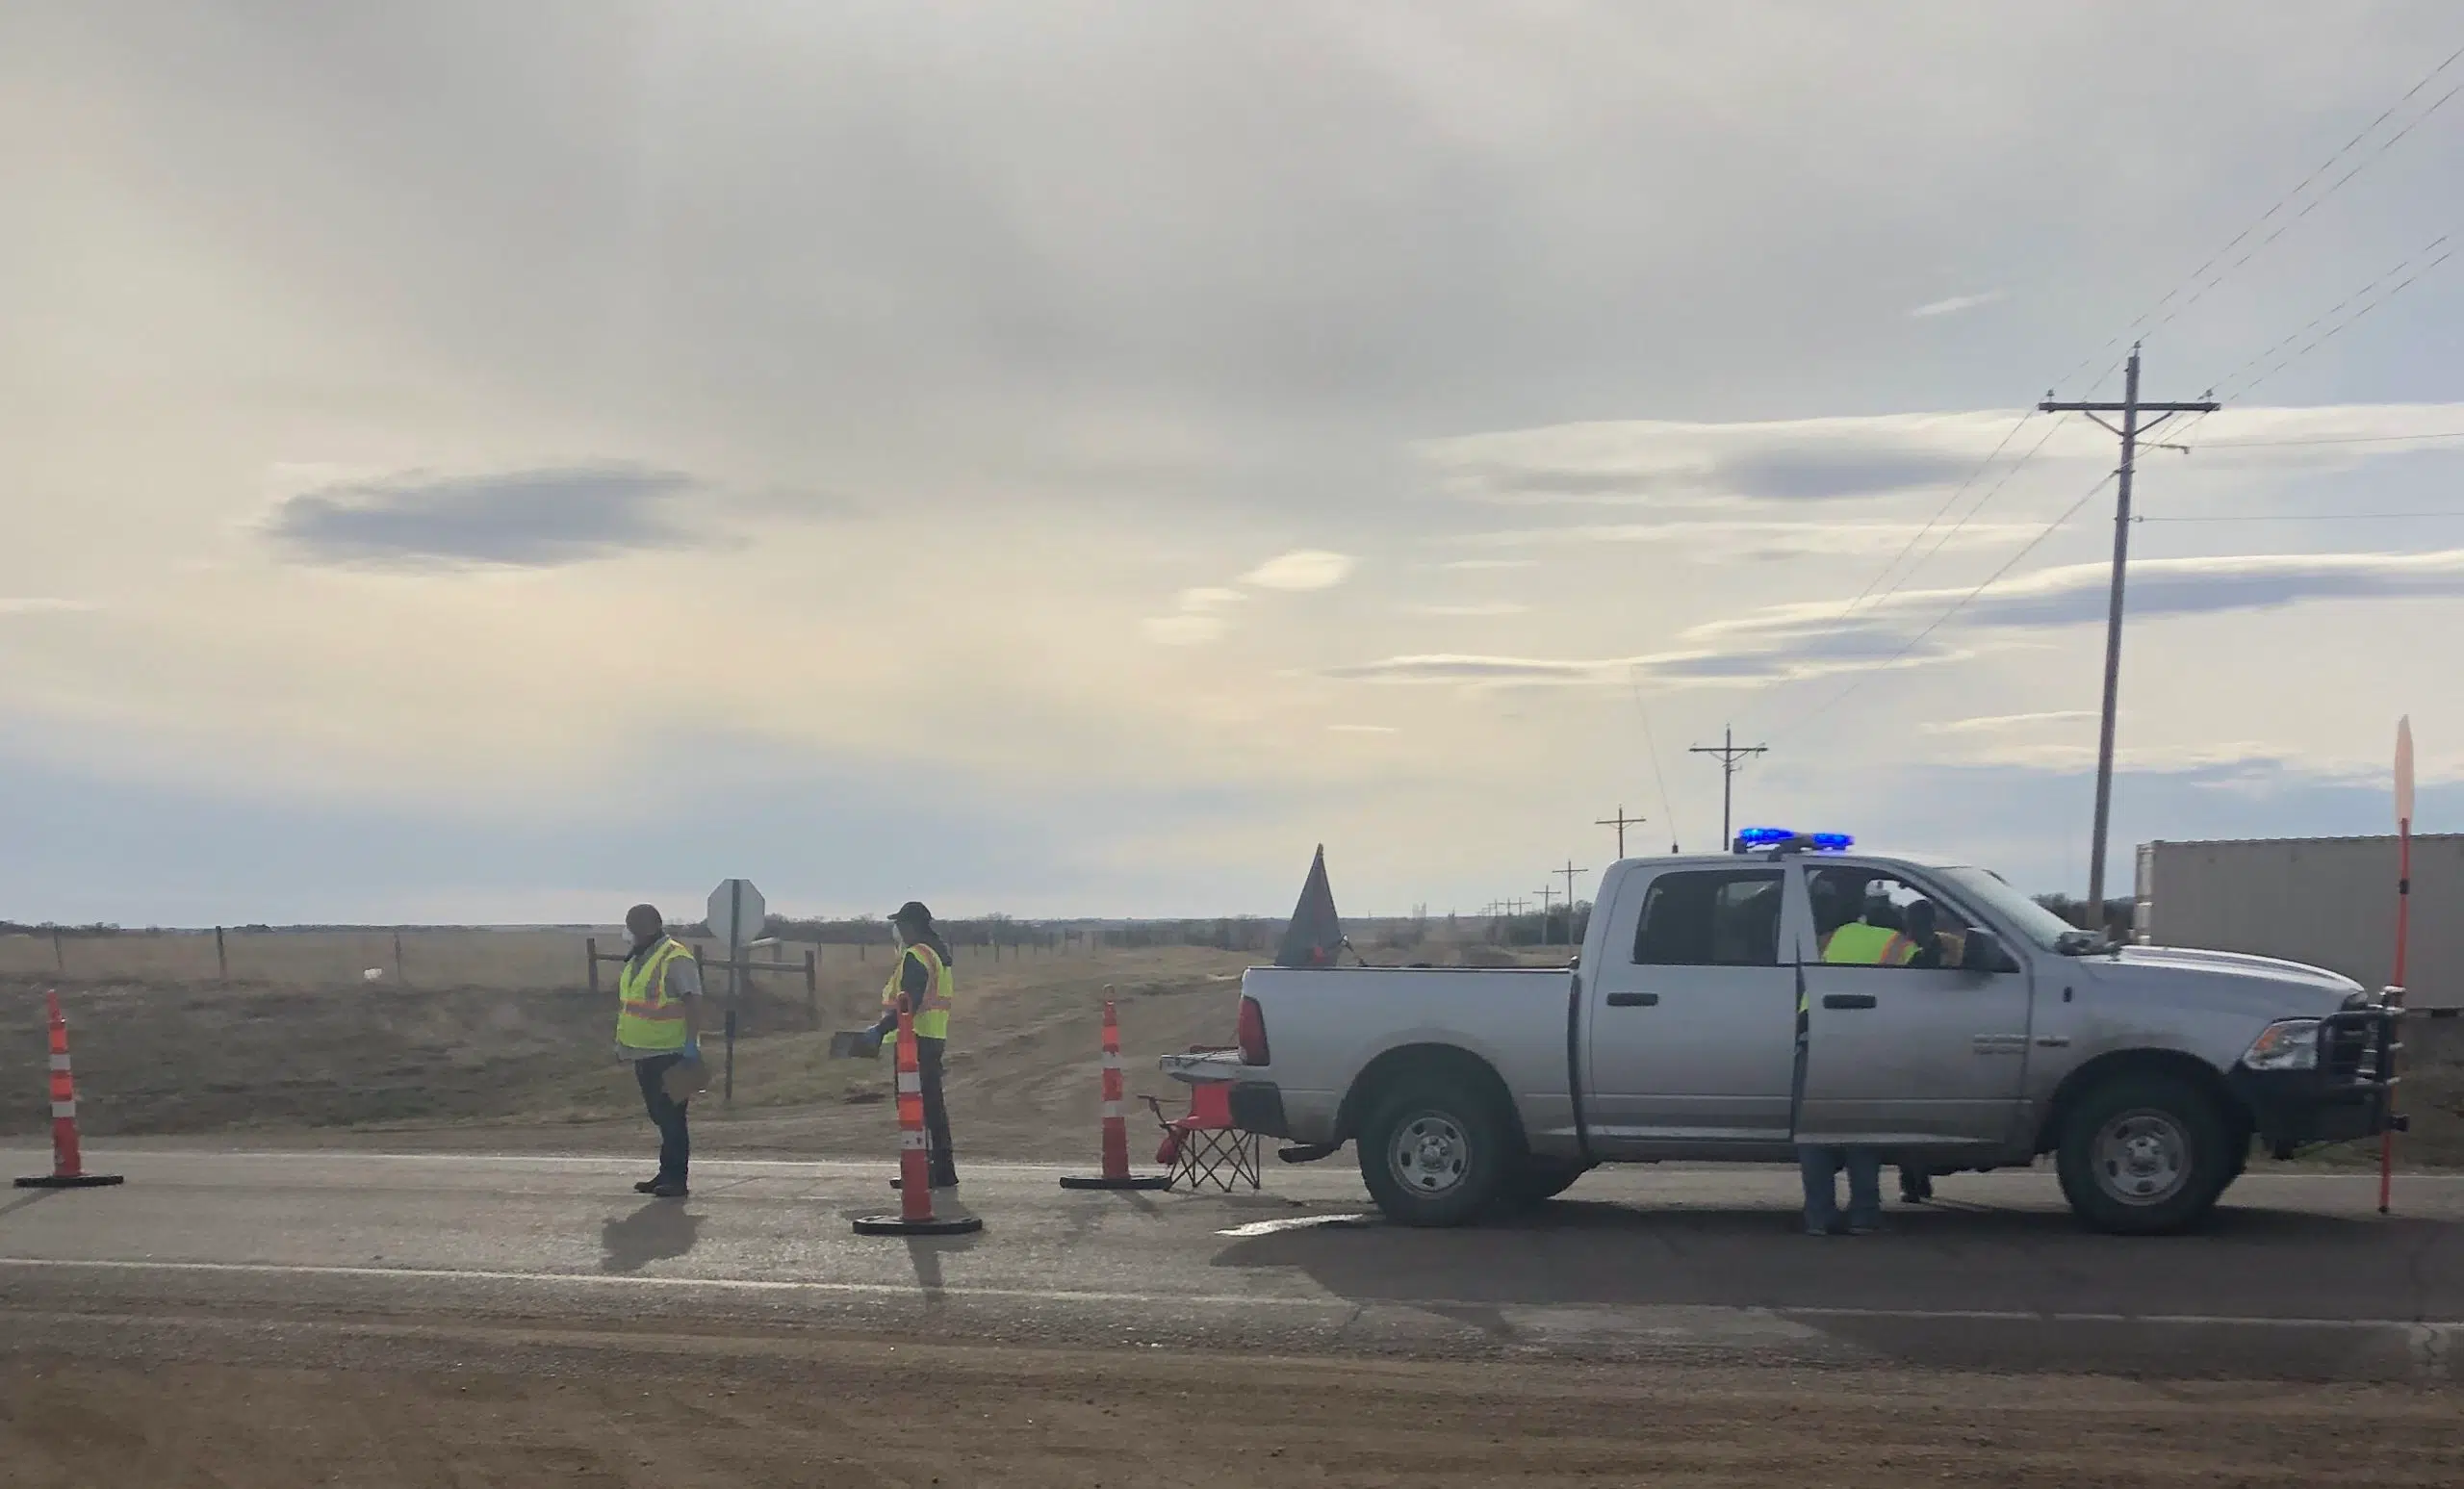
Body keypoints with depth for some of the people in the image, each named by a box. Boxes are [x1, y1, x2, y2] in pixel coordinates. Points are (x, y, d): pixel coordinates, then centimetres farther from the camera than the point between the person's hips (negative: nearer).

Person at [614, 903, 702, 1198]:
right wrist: (623, 1038, 26)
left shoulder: (675, 959, -16)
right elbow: (625, 997, 26)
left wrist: (691, 1043, -27)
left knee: (671, 1117, -6)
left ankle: (676, 1179, -2)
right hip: (646, 1052, 10)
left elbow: (693, 1001, -22)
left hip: (669, 1054, -10)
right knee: (660, 1116, 15)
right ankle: (666, 1174, 22)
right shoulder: (638, 959, 15)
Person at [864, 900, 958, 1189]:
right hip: (934, 1039, 10)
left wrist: (881, 1029, -25)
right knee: (933, 1104, 15)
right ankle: (942, 1171, 19)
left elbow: (910, 1003, -24)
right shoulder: (939, 952, 17)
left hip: (916, 1040, -10)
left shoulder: (916, 956, -15)